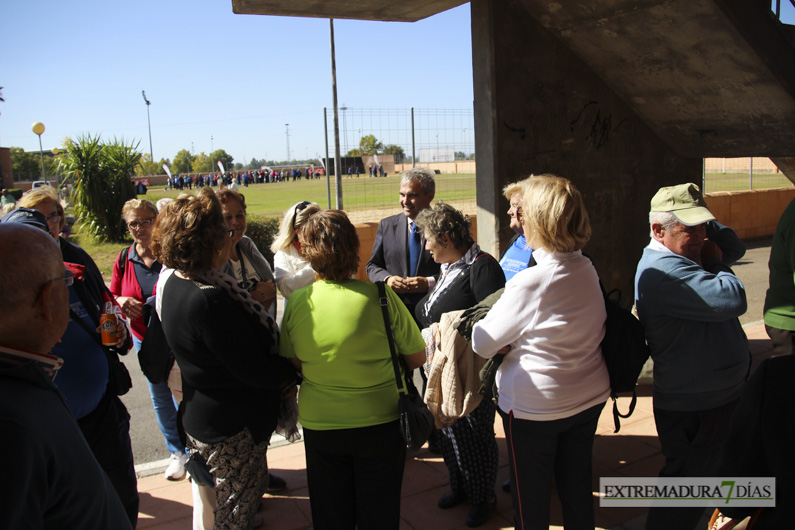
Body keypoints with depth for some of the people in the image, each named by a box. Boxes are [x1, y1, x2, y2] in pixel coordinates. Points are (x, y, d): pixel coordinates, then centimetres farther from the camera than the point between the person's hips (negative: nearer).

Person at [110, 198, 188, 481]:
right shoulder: (124, 260, 0)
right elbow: (111, 297, 10)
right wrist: (121, 302, -13)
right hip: (145, 340, 5)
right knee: (160, 399, 17)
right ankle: (176, 451, 35)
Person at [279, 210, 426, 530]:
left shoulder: (296, 302, -11)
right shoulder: (381, 298, -19)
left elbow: (293, 363, 1)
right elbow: (418, 358, -9)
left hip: (319, 424, 2)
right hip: (380, 422, -2)